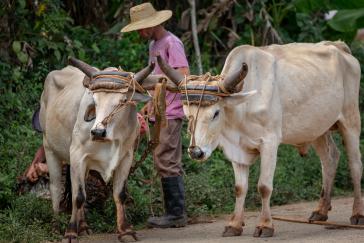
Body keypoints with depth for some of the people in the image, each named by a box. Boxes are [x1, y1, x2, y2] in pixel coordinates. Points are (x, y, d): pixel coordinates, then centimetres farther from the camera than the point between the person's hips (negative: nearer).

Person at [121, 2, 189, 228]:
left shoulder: (172, 43, -10)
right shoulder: (154, 45, 18)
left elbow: (183, 75, -16)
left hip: (170, 112, -9)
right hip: (159, 112, 9)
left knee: (166, 162, -10)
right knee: (170, 163, 10)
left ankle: (176, 214, -7)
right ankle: (174, 213, 14)